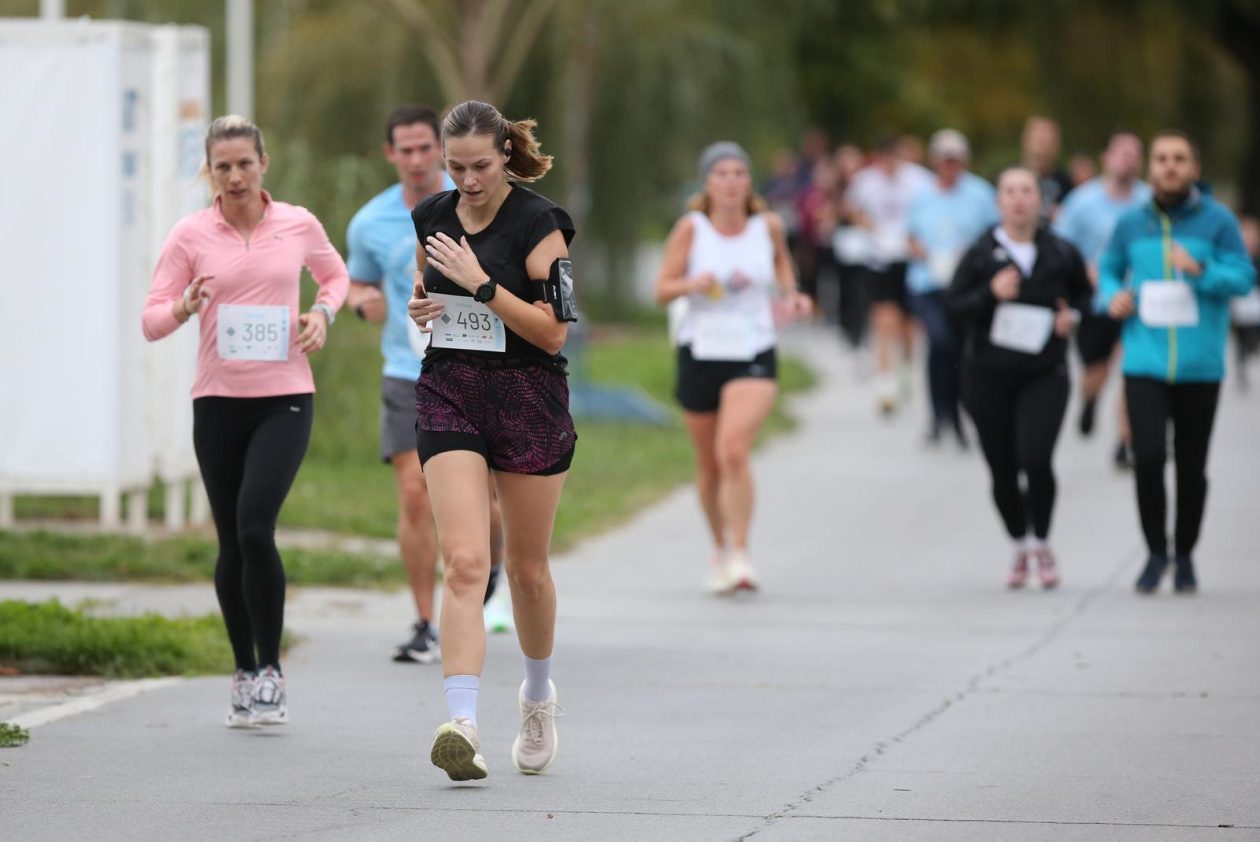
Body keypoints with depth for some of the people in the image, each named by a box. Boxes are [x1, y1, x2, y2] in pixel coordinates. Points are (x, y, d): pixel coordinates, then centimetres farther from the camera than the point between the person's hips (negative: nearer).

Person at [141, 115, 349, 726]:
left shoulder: (298, 225, 2)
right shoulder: (190, 235, -1)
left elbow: (334, 273, 23)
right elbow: (151, 321, -1)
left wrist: (322, 313, 2)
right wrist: (186, 306, -22)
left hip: (284, 399, -1)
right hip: (218, 402, 1)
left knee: (255, 527, -18)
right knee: (231, 543, 5)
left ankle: (270, 670, -7)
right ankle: (244, 674, 20)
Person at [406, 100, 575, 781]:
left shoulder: (539, 224, -9)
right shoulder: (432, 217, 6)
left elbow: (552, 331, -13)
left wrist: (480, 283, -20)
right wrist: (419, 305, 1)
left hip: (529, 399, -3)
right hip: (449, 394, 3)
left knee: (527, 567, 11)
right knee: (464, 561, -14)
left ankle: (538, 694, 38)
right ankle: (462, 724, -25)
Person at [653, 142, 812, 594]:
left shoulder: (768, 226, -1)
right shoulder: (691, 228, -5)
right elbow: (662, 289, -3)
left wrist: (791, 294, 5)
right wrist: (694, 284, -22)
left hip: (753, 353, -1)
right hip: (700, 352, 1)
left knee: (734, 449, -22)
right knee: (709, 464, 11)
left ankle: (739, 555, -20)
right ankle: (720, 549, 33)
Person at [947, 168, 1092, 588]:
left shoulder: (1061, 253, 2)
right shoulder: (981, 253, -1)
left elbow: (1084, 292, 18)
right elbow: (954, 302, -3)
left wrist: (1073, 316, -1)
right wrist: (990, 294, -19)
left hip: (1044, 375, -1)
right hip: (988, 375, 1)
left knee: (1036, 459, -16)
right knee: (1002, 470, 5)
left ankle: (1041, 543, 7)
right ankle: (1020, 546, 28)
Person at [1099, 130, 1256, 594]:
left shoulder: (1218, 221, -1)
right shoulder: (1131, 224, 6)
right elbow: (1109, 268, 21)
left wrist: (1201, 270, -22)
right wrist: (1113, 295, 0)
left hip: (1199, 365, -1)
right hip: (1144, 361, 1)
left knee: (1192, 465, 6)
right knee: (1148, 457, -13)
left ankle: (1185, 556, 24)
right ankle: (1156, 551, 5)